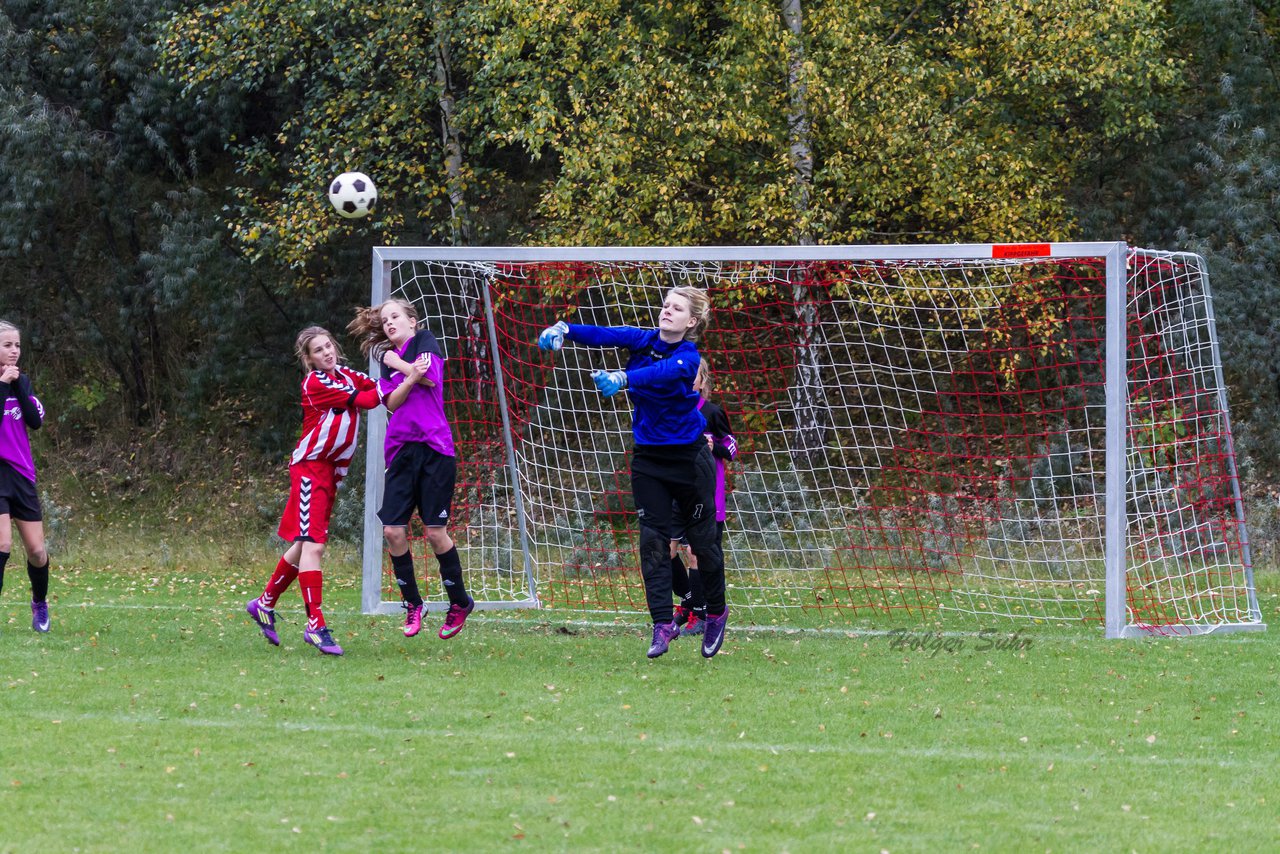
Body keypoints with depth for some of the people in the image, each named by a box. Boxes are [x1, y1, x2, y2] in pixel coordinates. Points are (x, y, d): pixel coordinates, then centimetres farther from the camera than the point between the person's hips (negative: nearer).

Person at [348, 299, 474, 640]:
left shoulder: (425, 342, 5)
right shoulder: (388, 360, 17)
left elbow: (429, 377, -12)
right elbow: (393, 401, 0)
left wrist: (394, 360, -2)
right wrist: (412, 375, -18)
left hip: (434, 448, -5)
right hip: (401, 451, 5)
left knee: (435, 531, -5)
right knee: (393, 530, -4)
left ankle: (460, 602, 10)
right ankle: (412, 604, 10)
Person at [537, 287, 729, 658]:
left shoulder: (687, 357, -18)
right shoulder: (643, 340, -4)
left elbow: (659, 373, -39)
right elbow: (603, 335, -20)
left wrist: (622, 378, -58)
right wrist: (564, 330, -40)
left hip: (688, 457, -4)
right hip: (648, 457, 4)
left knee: (702, 540, 7)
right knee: (652, 539, -5)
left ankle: (716, 614, 27)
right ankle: (663, 624, -6)